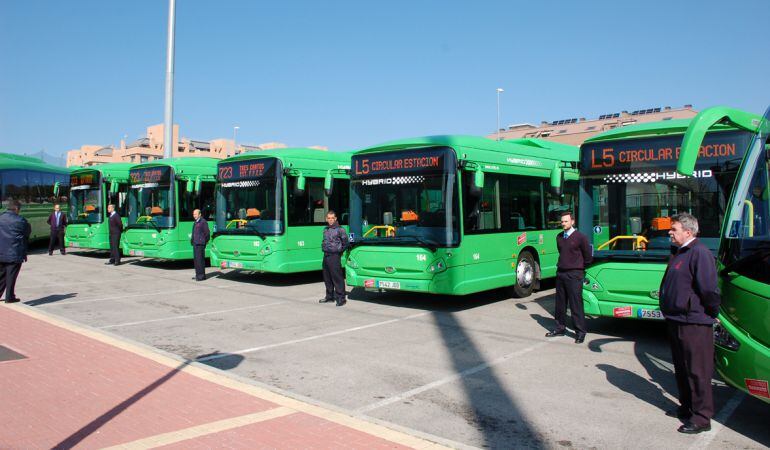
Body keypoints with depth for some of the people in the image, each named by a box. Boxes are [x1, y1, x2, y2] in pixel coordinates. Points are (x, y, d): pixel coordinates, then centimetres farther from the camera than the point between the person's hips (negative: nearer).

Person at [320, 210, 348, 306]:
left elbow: (345, 242, -5)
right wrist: (323, 247, 14)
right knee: (327, 278, 14)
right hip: (326, 255, 8)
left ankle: (341, 298, -3)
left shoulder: (339, 229, -8)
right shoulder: (325, 229, 13)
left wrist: (340, 251, 3)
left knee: (337, 278, -7)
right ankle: (330, 296, 25)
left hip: (334, 256, -7)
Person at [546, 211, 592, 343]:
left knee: (576, 305, -4)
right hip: (560, 273, 6)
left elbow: (588, 257, 1)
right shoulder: (559, 237, 10)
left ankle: (580, 332, 4)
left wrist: (579, 268, 9)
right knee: (560, 303, 12)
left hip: (574, 274, -6)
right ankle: (561, 328, 24)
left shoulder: (580, 237, -7)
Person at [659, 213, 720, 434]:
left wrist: (712, 311, -12)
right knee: (681, 368, 20)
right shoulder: (679, 252, 13)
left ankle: (701, 418, 10)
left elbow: (708, 288, -23)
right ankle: (687, 407, 34)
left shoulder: (699, 253, -19)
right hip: (676, 320, 10)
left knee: (697, 371, 0)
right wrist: (664, 294, 15)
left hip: (694, 322, -10)